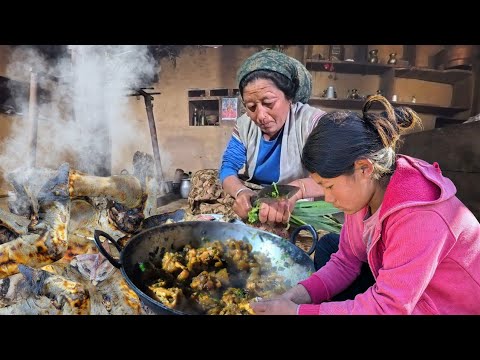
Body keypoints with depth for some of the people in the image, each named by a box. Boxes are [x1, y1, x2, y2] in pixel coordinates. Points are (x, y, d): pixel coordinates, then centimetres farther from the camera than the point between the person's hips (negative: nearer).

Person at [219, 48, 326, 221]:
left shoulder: (312, 122, -14)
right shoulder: (244, 124, 1)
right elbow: (228, 167, -3)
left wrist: (297, 189, -42)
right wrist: (241, 191, -25)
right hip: (255, 210, 4)